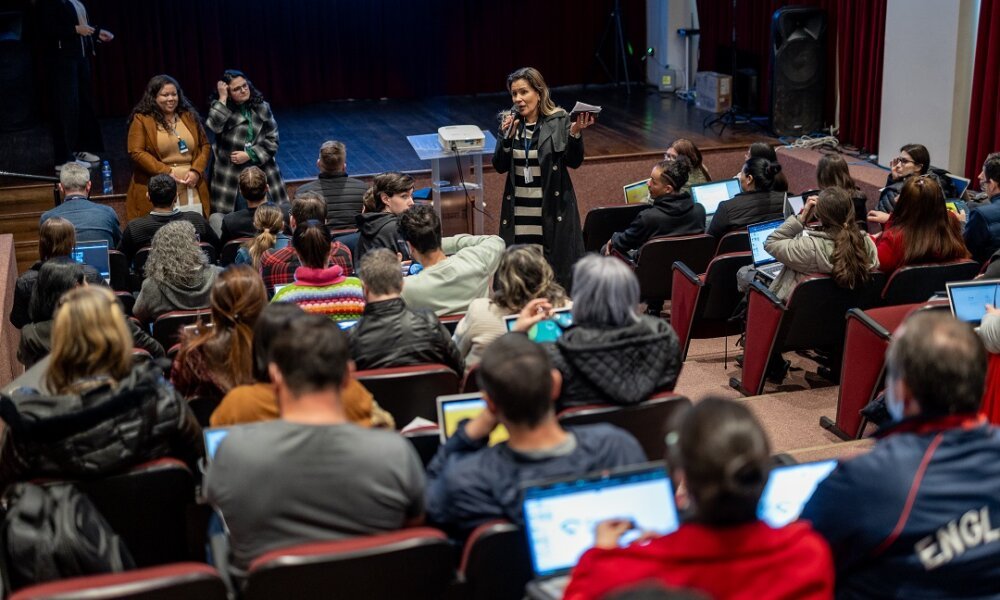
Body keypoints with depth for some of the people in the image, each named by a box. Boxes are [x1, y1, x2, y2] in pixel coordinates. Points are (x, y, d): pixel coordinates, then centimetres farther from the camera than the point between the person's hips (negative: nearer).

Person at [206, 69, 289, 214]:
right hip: (230, 177, -1)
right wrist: (222, 98, -17)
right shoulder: (221, 109, 2)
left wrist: (250, 155, -9)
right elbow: (214, 126, -21)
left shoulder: (262, 107, 6)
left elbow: (272, 140, 3)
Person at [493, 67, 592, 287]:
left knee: (556, 270, -1)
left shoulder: (559, 120, -4)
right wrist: (507, 137, -11)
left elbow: (574, 162, -4)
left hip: (552, 209, -3)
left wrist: (575, 134, -21)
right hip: (519, 211, 3)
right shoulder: (509, 122, 6)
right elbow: (500, 166, 4)